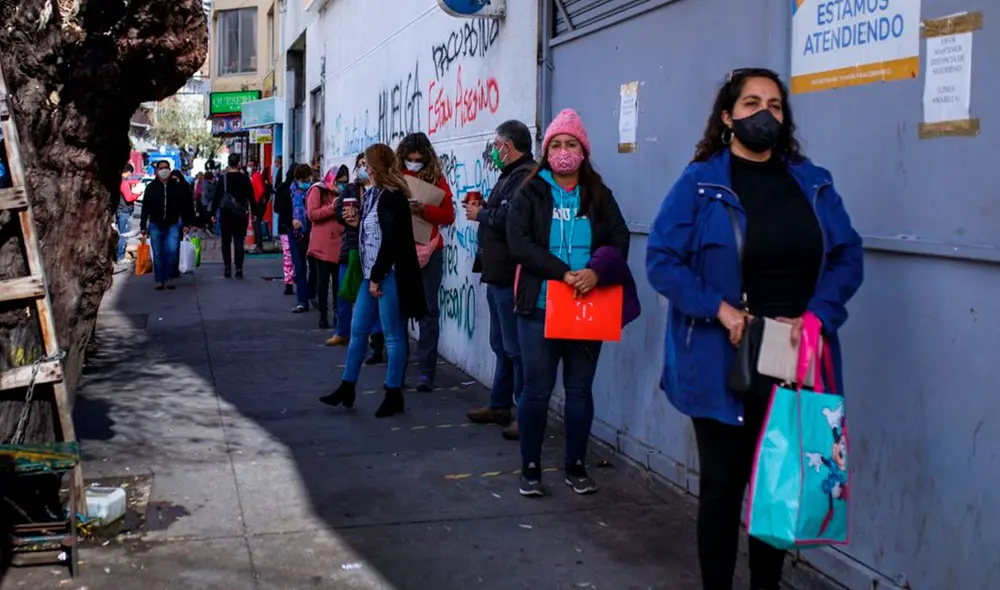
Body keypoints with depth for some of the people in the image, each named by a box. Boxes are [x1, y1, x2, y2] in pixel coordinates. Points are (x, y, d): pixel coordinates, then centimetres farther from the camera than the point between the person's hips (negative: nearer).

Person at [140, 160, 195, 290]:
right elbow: (145, 208, 4)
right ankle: (159, 280, 12)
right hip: (155, 226, 1)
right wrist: (143, 226, -1)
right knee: (158, 255, 4)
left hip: (172, 226, -1)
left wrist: (186, 224, 2)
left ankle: (169, 277, 1)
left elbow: (186, 206, 6)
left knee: (172, 251, -15)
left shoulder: (177, 187, 3)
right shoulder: (151, 188, 4)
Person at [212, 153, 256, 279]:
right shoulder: (244, 179, -2)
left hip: (225, 214, 0)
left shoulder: (223, 179, -3)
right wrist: (253, 213, 9)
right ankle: (239, 269, -7)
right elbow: (251, 197, 1)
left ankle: (227, 268, 7)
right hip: (241, 215, 0)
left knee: (226, 242, 10)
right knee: (239, 242, 1)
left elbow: (217, 197, -2)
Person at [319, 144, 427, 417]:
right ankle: (347, 388, 22)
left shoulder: (392, 198, -14)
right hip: (372, 273, 10)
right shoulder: (373, 194, 14)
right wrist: (357, 222, 2)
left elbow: (391, 241, -20)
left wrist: (376, 278, -18)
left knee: (393, 336, -1)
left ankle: (394, 395, 8)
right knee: (357, 330, 13)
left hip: (390, 275, -10)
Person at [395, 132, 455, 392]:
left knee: (428, 311, -1)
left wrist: (425, 210, -17)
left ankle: (426, 372, 1)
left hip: (428, 252, -1)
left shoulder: (436, 179, 4)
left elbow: (448, 215, -1)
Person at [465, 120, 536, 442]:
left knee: (515, 348, -6)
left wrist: (479, 214, -13)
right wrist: (482, 208, 1)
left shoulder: (525, 177, -18)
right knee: (502, 345, 18)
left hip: (511, 278, -11)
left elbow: (507, 219, -29)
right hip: (499, 274, 11)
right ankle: (499, 405, 28)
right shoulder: (512, 174, 17)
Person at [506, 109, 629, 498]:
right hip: (540, 307, -2)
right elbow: (519, 243, -11)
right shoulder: (531, 194, 2)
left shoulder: (599, 196, 8)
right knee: (537, 391, 3)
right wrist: (563, 273, -21)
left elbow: (620, 241, -2)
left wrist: (596, 273, -22)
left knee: (580, 390, 10)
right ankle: (530, 469, 15)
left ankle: (576, 467, 22)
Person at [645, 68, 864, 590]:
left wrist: (816, 316, -11)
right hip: (723, 365, -3)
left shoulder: (813, 184, 8)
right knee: (722, 485, 7)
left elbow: (848, 256, 5)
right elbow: (661, 259, -7)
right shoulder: (699, 183, -4)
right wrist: (719, 309, -18)